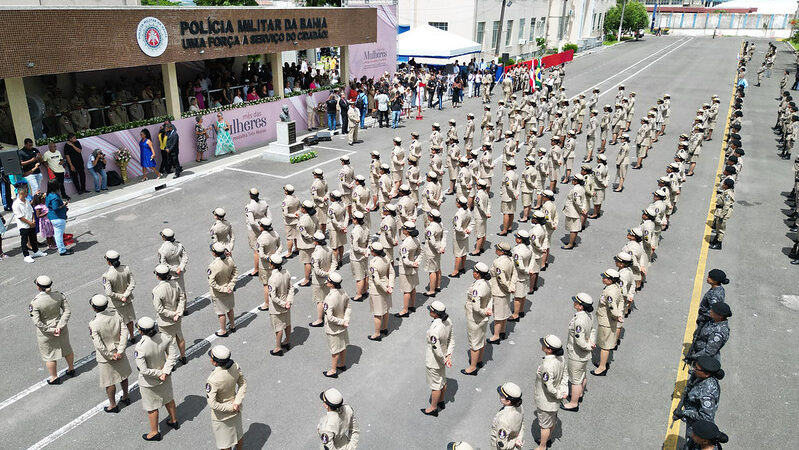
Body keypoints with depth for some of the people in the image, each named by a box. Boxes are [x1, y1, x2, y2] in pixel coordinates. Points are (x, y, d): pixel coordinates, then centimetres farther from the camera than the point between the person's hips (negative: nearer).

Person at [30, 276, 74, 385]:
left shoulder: (35, 303, -25)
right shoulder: (59, 295, -15)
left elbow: (36, 322, -23)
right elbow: (68, 311, -13)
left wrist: (51, 330, -14)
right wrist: (60, 326, -12)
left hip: (45, 332, -3)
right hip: (61, 329, 4)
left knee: (49, 355, 17)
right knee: (66, 349, 25)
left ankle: (54, 378, 34)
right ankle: (71, 369, 45)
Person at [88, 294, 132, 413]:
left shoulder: (93, 324, -27)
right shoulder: (116, 314, -14)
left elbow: (99, 345, -24)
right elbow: (124, 332, -13)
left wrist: (110, 356, -11)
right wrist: (120, 351, -11)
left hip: (105, 357, -5)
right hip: (118, 351, 5)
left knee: (109, 382, 15)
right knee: (123, 375, 25)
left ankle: (113, 405, 32)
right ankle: (125, 397, 44)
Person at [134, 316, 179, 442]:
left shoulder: (140, 347, -34)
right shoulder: (165, 337, -21)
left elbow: (144, 370, -29)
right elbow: (173, 355, -12)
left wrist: (159, 374, -15)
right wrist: (165, 372, -13)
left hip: (149, 382, -5)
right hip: (165, 378, 5)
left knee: (151, 407, 19)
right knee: (168, 398, 29)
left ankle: (154, 433, 39)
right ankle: (174, 421, 51)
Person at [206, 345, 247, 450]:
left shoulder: (212, 380, -36)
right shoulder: (234, 366, -20)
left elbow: (212, 404, -30)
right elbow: (243, 384, -8)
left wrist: (230, 408, -18)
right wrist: (237, 403, -10)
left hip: (221, 416, -5)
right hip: (236, 411, 5)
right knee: (238, 433, 31)